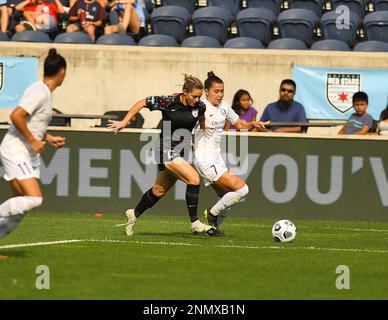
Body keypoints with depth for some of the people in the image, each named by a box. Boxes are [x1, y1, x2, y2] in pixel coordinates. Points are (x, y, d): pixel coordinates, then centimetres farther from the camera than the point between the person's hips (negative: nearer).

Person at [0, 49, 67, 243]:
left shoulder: (45, 92, 14)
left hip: (29, 154, 10)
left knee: (19, 209, 6)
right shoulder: (40, 92, -16)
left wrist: (49, 139, 17)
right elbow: (16, 116, -26)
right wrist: (34, 141, -19)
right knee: (34, 198, -21)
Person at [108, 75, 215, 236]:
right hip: (166, 149, -6)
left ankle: (134, 214, 39)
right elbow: (142, 103, -4)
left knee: (159, 190, 17)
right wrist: (124, 122, -2)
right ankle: (195, 223, -14)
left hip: (181, 152, 6)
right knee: (193, 179, -21)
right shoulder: (168, 102, -17)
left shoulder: (200, 107, -4)